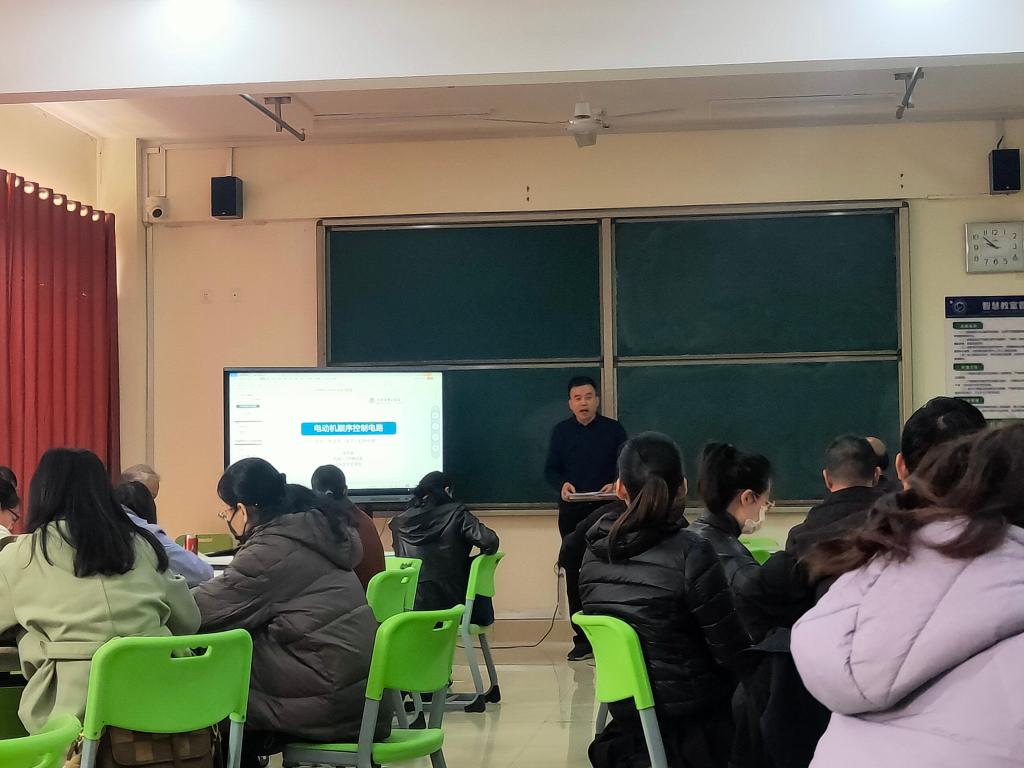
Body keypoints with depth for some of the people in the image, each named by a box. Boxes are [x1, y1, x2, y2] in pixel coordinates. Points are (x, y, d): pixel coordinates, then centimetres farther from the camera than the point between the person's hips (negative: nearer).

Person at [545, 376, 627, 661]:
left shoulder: (614, 429, 4)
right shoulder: (561, 431, 9)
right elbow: (550, 470, 8)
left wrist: (615, 485, -16)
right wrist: (562, 485, -14)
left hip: (606, 510, -2)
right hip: (572, 512, 2)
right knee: (574, 574, 1)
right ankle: (582, 639, 6)